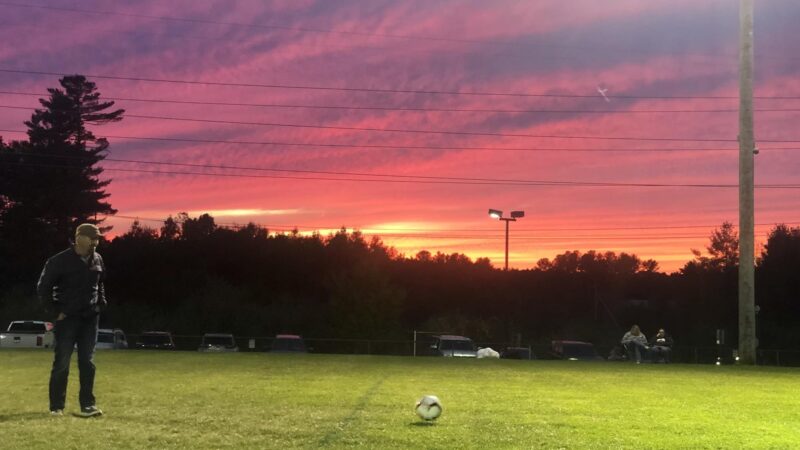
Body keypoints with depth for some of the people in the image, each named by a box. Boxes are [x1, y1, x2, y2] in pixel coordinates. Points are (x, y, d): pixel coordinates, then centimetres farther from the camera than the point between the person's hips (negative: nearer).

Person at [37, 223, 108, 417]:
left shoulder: (97, 260, 6)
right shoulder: (60, 261, -12)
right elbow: (43, 288, -7)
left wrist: (100, 304, 11)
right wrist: (55, 312, -8)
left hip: (90, 318, 5)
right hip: (67, 318, -5)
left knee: (87, 363, 5)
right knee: (62, 363, 0)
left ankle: (87, 405, 9)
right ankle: (56, 407, 8)